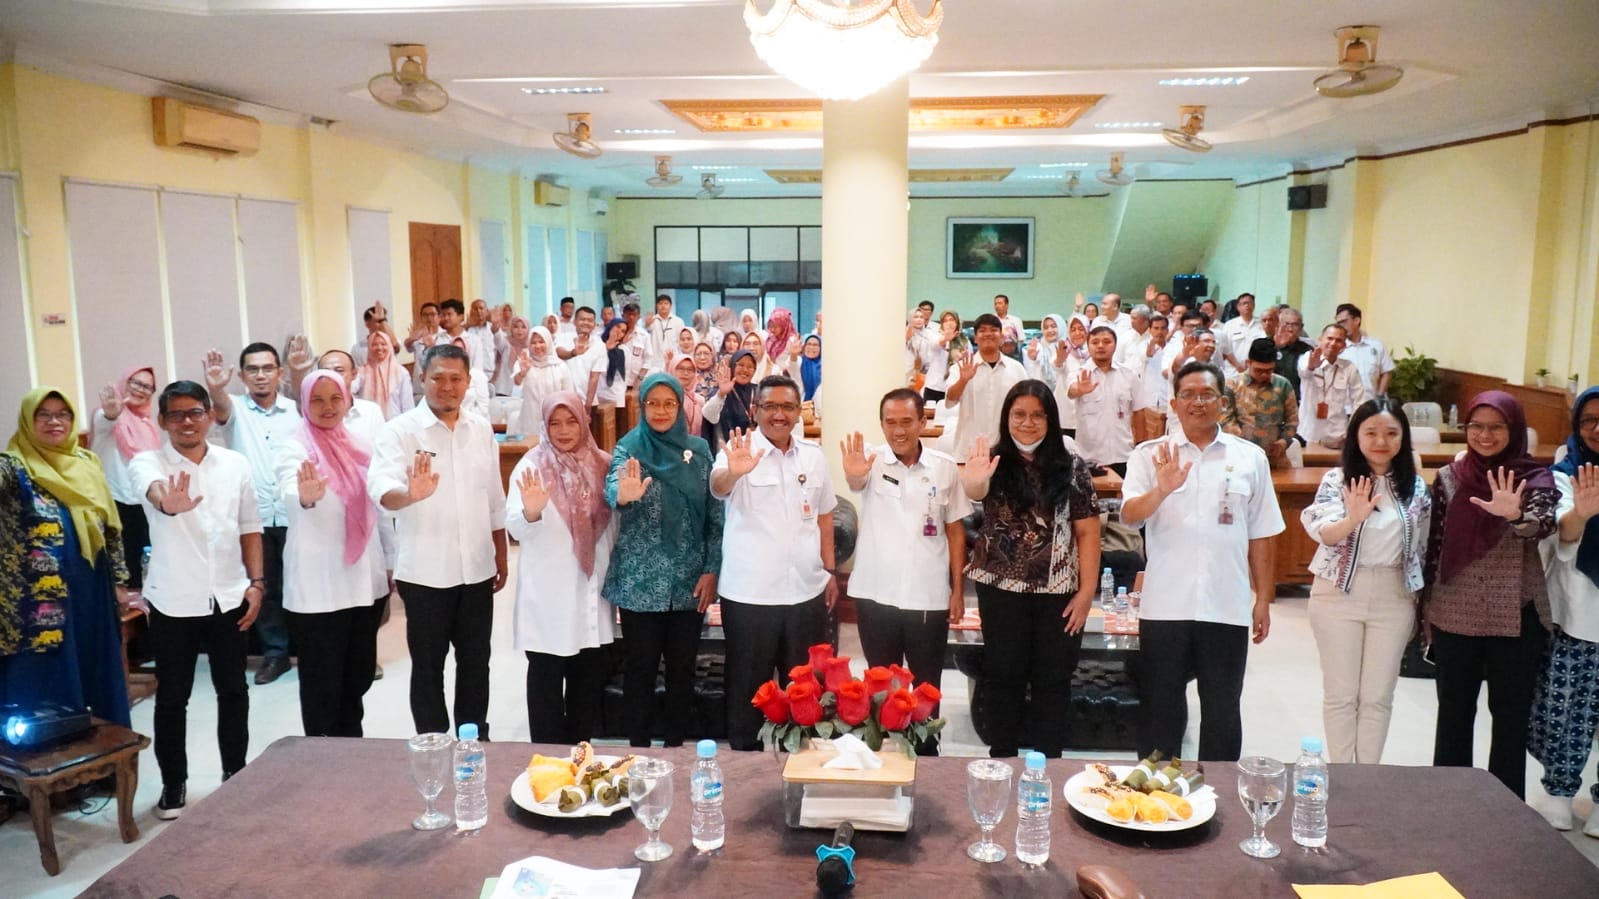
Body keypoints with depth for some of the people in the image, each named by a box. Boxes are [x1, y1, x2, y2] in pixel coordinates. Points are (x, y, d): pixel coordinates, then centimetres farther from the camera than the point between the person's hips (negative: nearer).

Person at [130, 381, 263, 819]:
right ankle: (173, 783, 25)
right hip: (173, 601, -2)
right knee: (172, 697, 10)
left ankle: (236, 772, 28)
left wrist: (256, 582, -1)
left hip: (228, 597, 2)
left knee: (233, 690, 12)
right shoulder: (147, 462, -7)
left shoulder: (237, 464, 2)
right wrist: (168, 502, -56)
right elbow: (154, 489, -33)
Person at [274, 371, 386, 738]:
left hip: (365, 580, 6)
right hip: (318, 587, -6)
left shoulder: (362, 446, 7)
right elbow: (290, 494, -30)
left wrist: (393, 562, 15)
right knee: (322, 681, 3)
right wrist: (307, 497, -53)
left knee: (359, 674, 17)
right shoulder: (294, 450, -9)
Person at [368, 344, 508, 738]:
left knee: (475, 661, 15)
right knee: (428, 665, 8)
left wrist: (501, 560, 12)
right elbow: (381, 488, -27)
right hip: (425, 572, -4)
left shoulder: (482, 429, 5)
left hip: (477, 569, 4)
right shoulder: (400, 430, -9)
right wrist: (410, 495, -48)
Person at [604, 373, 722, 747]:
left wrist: (711, 569, -2)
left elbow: (715, 513, 4)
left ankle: (676, 745, 27)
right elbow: (613, 487, -24)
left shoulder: (698, 449, 3)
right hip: (640, 581, -2)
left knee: (682, 667, 12)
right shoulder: (628, 448, -4)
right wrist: (623, 495, -48)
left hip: (690, 580, 2)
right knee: (640, 669, 6)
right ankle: (639, 748, 21)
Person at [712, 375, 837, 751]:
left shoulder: (813, 455, 7)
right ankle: (745, 752, 25)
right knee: (748, 683, 9)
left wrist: (830, 570, 11)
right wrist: (733, 473, -51)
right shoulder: (740, 450, -8)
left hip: (807, 590, 4)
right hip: (749, 593, -4)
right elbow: (717, 487, -29)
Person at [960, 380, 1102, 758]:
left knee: (1053, 681, 9)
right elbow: (975, 491, -26)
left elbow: (1087, 532, 0)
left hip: (1058, 592, 1)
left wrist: (1086, 591, -6)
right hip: (1002, 591, -1)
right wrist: (974, 482, -50)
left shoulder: (1072, 468, 0)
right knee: (1004, 677, 9)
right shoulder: (996, 462, -3)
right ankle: (1001, 761, 21)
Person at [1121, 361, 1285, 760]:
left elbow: (1260, 536, 8)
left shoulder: (1250, 458, 5)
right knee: (1160, 708, 10)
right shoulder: (1150, 455, 0)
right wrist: (1162, 490, -32)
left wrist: (1263, 600, 8)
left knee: (1222, 711, 13)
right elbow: (1129, 516, -13)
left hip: (1228, 608, 1)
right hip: (1165, 607, -1)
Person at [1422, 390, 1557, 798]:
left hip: (1515, 618, -2)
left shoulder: (1535, 479, -3)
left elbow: (1543, 525, -23)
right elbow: (1434, 545, 5)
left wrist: (1516, 515, -46)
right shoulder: (1449, 477, 2)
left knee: (1511, 713, 9)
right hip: (1455, 616, 2)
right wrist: (1426, 611, 5)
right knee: (1454, 712, 11)